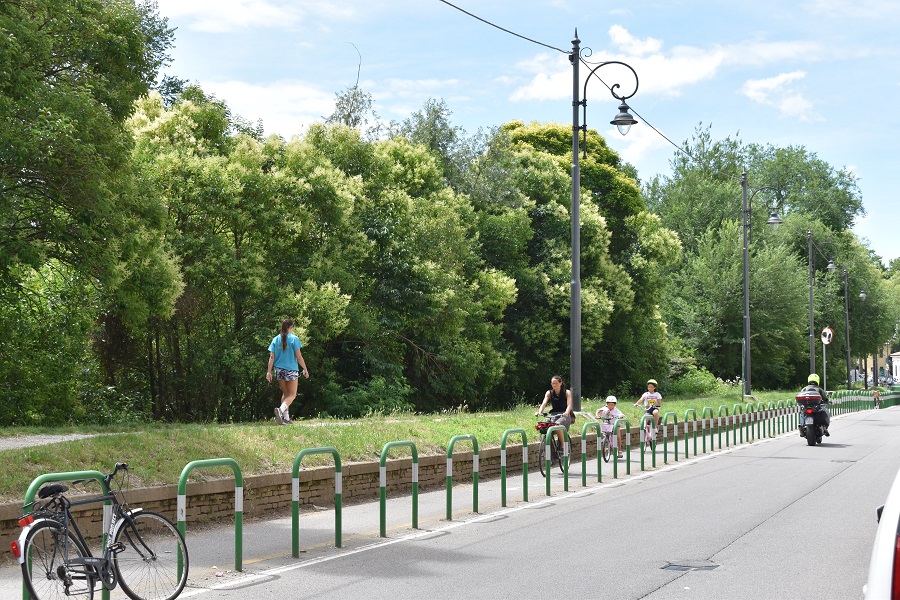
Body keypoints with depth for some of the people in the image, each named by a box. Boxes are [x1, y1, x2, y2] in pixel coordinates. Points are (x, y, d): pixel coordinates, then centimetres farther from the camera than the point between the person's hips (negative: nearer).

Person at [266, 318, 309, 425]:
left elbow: (271, 357, 1)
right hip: (291, 370, -5)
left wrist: (269, 372, 3)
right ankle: (281, 409, -25)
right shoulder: (294, 339, -7)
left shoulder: (276, 339, 4)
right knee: (292, 395, 2)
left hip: (278, 370, 5)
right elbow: (298, 356, -8)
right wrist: (305, 370, 0)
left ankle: (286, 417, 17)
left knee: (285, 393, 20)